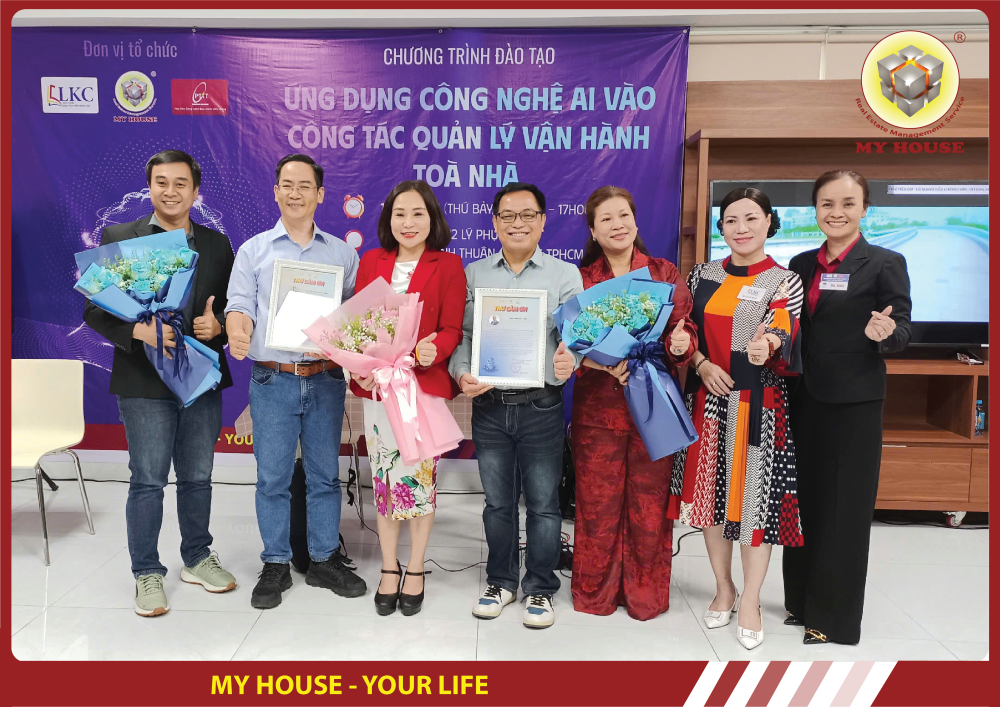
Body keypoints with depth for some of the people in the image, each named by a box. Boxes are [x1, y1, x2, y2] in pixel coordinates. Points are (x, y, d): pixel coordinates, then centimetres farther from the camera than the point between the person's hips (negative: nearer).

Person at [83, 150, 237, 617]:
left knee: (197, 478, 14)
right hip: (144, 381, -3)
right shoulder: (118, 238, 1)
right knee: (147, 482, 4)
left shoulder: (217, 244, 8)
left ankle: (197, 559, 31)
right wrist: (137, 330, -20)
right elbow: (95, 310, -3)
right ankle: (147, 574, 19)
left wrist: (218, 325, -12)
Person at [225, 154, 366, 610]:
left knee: (325, 474, 8)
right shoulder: (254, 250, 9)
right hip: (272, 379, -1)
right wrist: (237, 332, -22)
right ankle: (275, 565, 19)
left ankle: (324, 559, 22)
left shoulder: (342, 252, 11)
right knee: (273, 476, 5)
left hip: (325, 378, 1)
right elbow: (240, 304, 1)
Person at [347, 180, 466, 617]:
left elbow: (452, 329, -4)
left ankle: (415, 571, 23)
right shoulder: (371, 262, 9)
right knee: (383, 478, 10)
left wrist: (432, 352, -26)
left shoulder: (448, 266, -1)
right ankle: (389, 570, 27)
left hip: (426, 384, -3)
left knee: (420, 477, 3)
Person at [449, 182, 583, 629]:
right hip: (488, 404, 2)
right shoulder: (474, 274, 9)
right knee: (497, 501, 13)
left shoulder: (565, 275, 4)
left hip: (541, 405, -2)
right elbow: (461, 334, 7)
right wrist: (462, 374, -11)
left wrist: (568, 362, -25)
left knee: (543, 502, 6)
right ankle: (500, 581, 31)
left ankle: (540, 589, 23)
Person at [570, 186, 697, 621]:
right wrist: (602, 363, -16)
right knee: (598, 502, 6)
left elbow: (684, 331, 5)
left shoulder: (665, 274, 7)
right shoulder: (581, 279, 6)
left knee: (650, 502, 7)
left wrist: (681, 343, -18)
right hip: (598, 405, 0)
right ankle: (596, 592, 24)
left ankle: (646, 594, 25)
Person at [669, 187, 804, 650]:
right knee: (710, 492, 10)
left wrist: (768, 348, -38)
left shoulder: (785, 281, -2)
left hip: (758, 406, -3)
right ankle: (723, 587, 29)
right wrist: (702, 365, -9)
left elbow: (785, 336, -16)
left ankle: (750, 600, 18)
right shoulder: (703, 276, 8)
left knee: (754, 497, 0)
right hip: (707, 402, 3)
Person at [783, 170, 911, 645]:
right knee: (804, 501, 13)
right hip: (804, 399, 5)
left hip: (854, 402, -5)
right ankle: (802, 601, 29)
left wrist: (885, 333, -28)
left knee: (843, 508, 3)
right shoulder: (801, 264, 10)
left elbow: (902, 331, -6)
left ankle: (835, 616, 17)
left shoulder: (885, 263, -4)